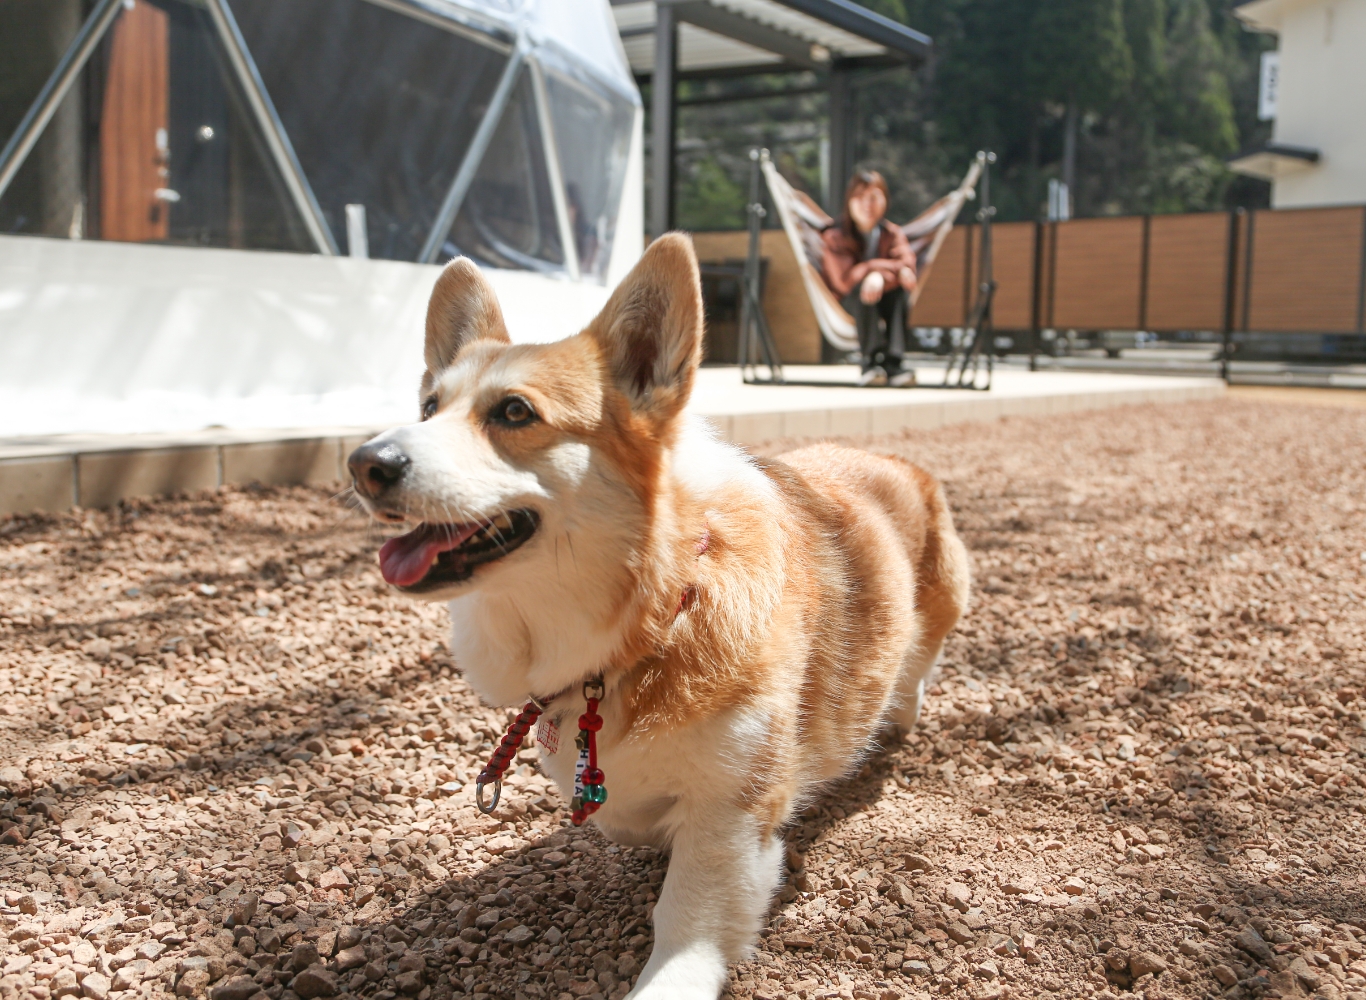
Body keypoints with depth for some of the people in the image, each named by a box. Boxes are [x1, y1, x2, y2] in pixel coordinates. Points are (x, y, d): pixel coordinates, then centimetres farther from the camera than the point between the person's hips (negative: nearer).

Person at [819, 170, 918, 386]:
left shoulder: (893, 234, 2)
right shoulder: (835, 237, -4)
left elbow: (908, 264, -17)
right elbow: (843, 281, -18)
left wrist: (879, 275, -39)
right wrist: (887, 267, -25)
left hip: (885, 303, 2)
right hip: (849, 304, -2)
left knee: (900, 287, -29)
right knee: (862, 286, -33)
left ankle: (893, 362, -37)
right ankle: (872, 360, -39)